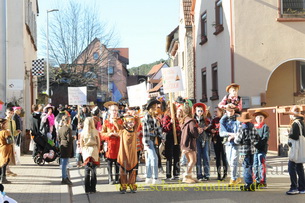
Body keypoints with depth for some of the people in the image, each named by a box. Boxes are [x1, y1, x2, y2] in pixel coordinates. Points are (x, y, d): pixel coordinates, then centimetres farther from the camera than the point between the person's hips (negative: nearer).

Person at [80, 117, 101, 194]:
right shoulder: (95, 132, -5)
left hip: (86, 151, 1)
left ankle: (87, 189, 6)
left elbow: (81, 144, 5)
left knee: (87, 171, 7)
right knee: (93, 171, 3)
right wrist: (98, 152, 11)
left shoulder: (83, 132, -1)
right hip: (94, 151, -1)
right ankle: (93, 189, 3)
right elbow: (98, 143, -1)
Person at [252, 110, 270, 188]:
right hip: (254, 148, 5)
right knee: (255, 166, 7)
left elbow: (265, 138, -8)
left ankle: (263, 182, -4)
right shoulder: (253, 126, 15)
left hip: (262, 149, -5)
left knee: (261, 165, -8)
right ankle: (257, 181, 15)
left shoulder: (265, 127, 2)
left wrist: (258, 143, -19)